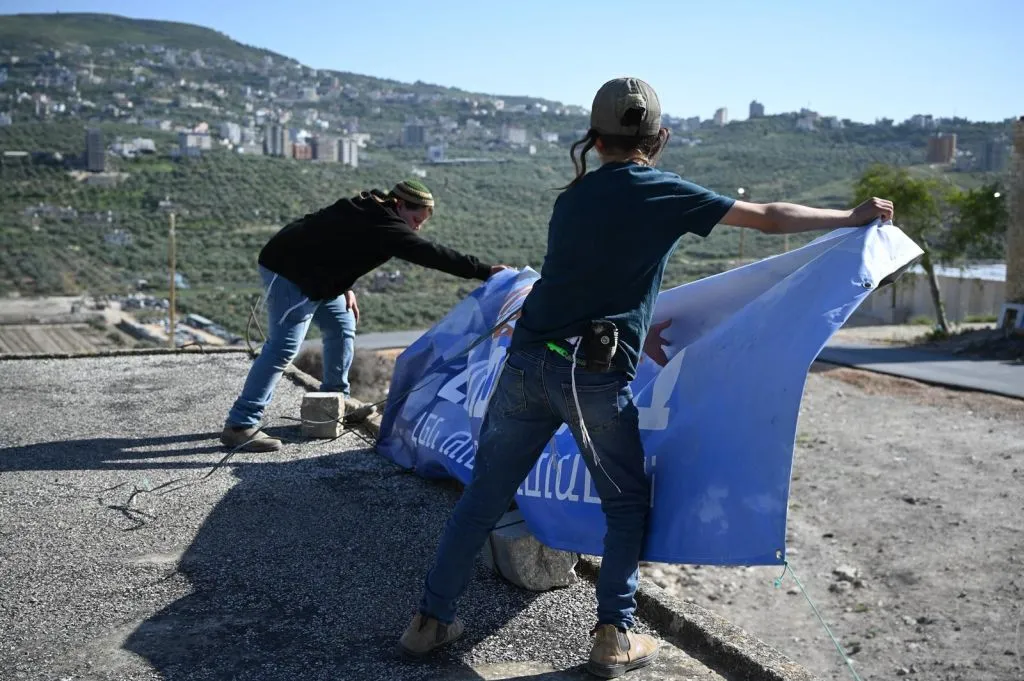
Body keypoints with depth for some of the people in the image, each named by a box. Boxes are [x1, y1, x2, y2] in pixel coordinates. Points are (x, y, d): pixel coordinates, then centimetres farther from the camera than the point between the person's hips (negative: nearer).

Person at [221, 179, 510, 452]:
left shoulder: (371, 212, 7)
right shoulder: (383, 225, -22)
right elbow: (431, 254, -27)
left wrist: (345, 288, 11)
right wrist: (485, 271, -26)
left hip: (313, 272, 11)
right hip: (287, 271, -11)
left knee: (342, 326, 16)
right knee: (283, 346, -15)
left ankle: (335, 396, 32)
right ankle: (240, 426, -15)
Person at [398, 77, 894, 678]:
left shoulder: (573, 197, 16)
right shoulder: (664, 193, 1)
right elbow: (771, 218, 6)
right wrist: (854, 218, 20)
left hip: (528, 362, 5)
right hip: (596, 376, -4)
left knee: (485, 494, 14)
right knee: (628, 505, 16)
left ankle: (431, 620, 23)